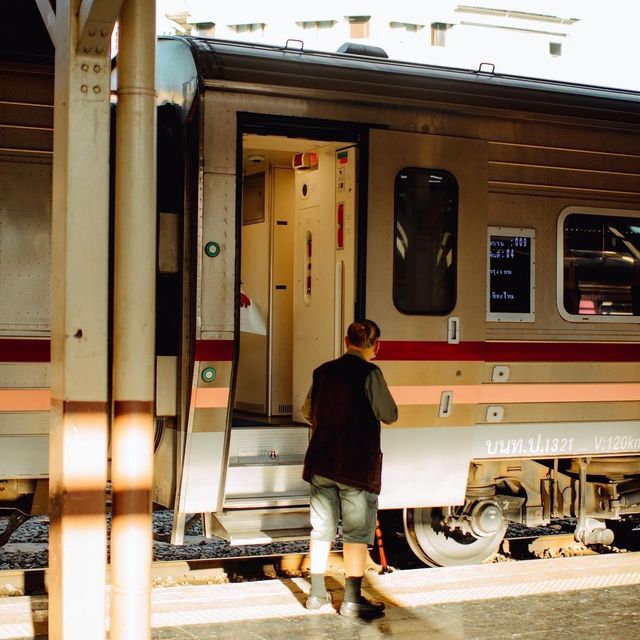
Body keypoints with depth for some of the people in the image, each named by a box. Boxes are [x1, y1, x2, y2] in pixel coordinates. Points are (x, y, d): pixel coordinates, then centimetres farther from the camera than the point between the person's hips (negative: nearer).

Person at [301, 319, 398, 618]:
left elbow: (308, 413, 16)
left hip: (321, 464, 6)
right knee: (357, 534, 3)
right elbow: (389, 415, -7)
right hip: (357, 467, -5)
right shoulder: (369, 373, -13)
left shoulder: (323, 371, 5)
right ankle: (352, 600, 6)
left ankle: (317, 593, 21)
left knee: (322, 529, 14)